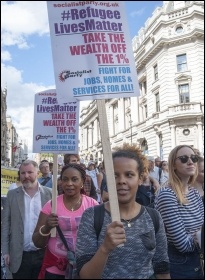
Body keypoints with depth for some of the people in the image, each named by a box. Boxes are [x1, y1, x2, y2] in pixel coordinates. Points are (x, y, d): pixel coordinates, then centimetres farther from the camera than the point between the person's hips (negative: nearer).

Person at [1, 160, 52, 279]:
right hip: (19, 256, 1)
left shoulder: (49, 193, -3)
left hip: (43, 254, 0)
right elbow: (6, 223, 3)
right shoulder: (12, 194, 1)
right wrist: (5, 251, -1)